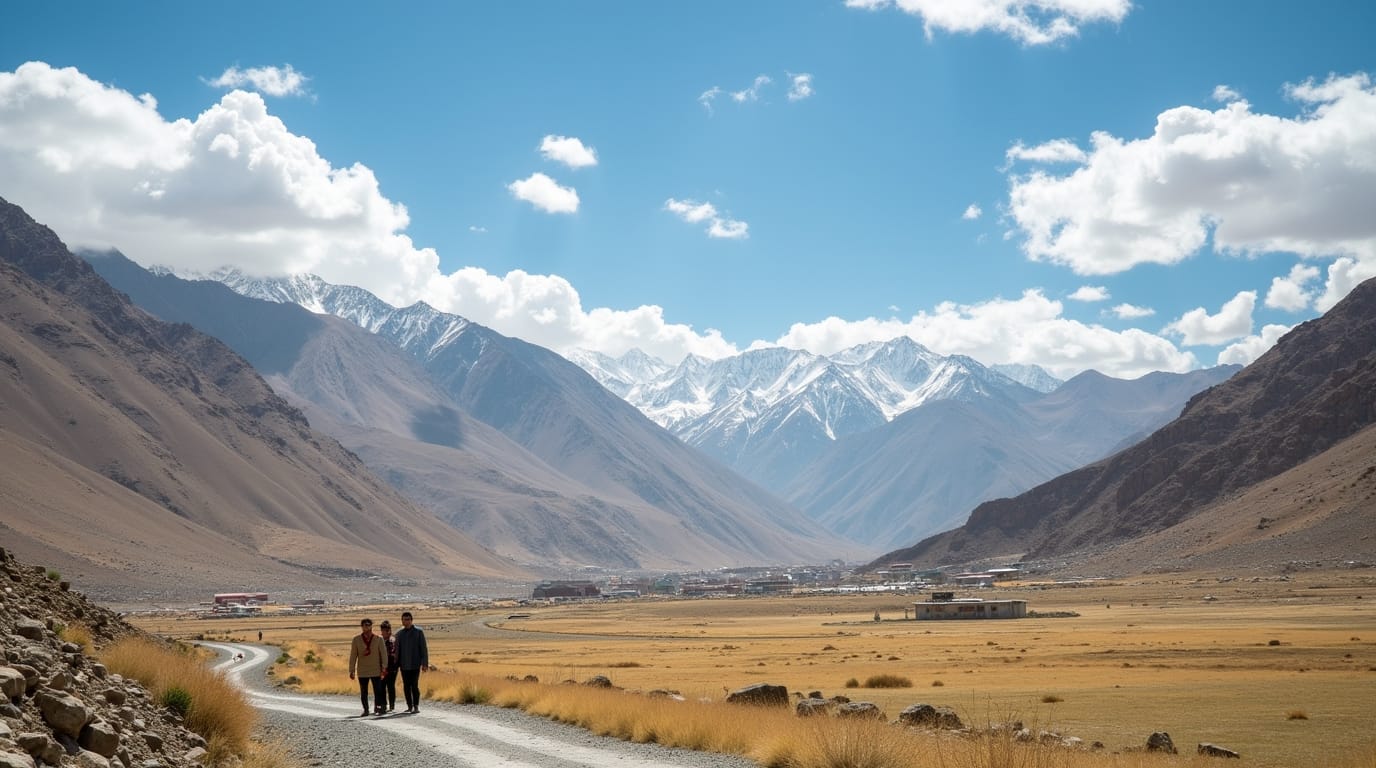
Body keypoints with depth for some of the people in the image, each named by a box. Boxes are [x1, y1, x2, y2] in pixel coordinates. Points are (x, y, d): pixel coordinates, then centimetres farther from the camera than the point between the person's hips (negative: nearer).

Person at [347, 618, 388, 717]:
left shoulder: (378, 639, -2)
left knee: (378, 691, -4)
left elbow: (383, 653, -4)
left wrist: (384, 667, -14)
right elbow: (353, 656, 1)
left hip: (376, 671, -1)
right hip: (362, 671, 1)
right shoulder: (356, 639, -1)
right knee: (363, 692, 7)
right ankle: (365, 710, 18)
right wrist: (351, 670, -2)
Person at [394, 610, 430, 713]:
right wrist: (396, 665, 8)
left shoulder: (419, 631, -1)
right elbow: (397, 650, 12)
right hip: (404, 665, 4)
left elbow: (424, 648, -2)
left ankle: (416, 707, -5)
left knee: (414, 686, -10)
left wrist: (425, 663, -8)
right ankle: (409, 706, 14)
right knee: (406, 687, 5)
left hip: (415, 665, -4)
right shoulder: (399, 634, 9)